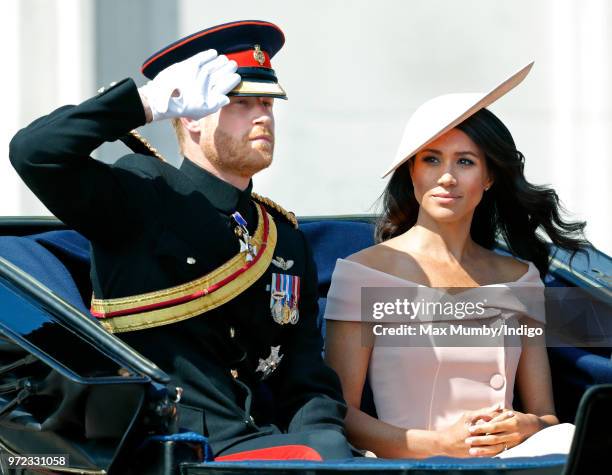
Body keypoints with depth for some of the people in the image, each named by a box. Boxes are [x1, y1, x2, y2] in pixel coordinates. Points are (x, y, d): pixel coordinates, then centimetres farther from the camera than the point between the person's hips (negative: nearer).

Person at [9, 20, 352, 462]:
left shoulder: (287, 238, 18)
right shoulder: (144, 195, 2)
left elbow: (309, 381, 15)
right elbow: (35, 152, -15)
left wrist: (320, 436, -7)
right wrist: (153, 100, -12)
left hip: (263, 440, 6)